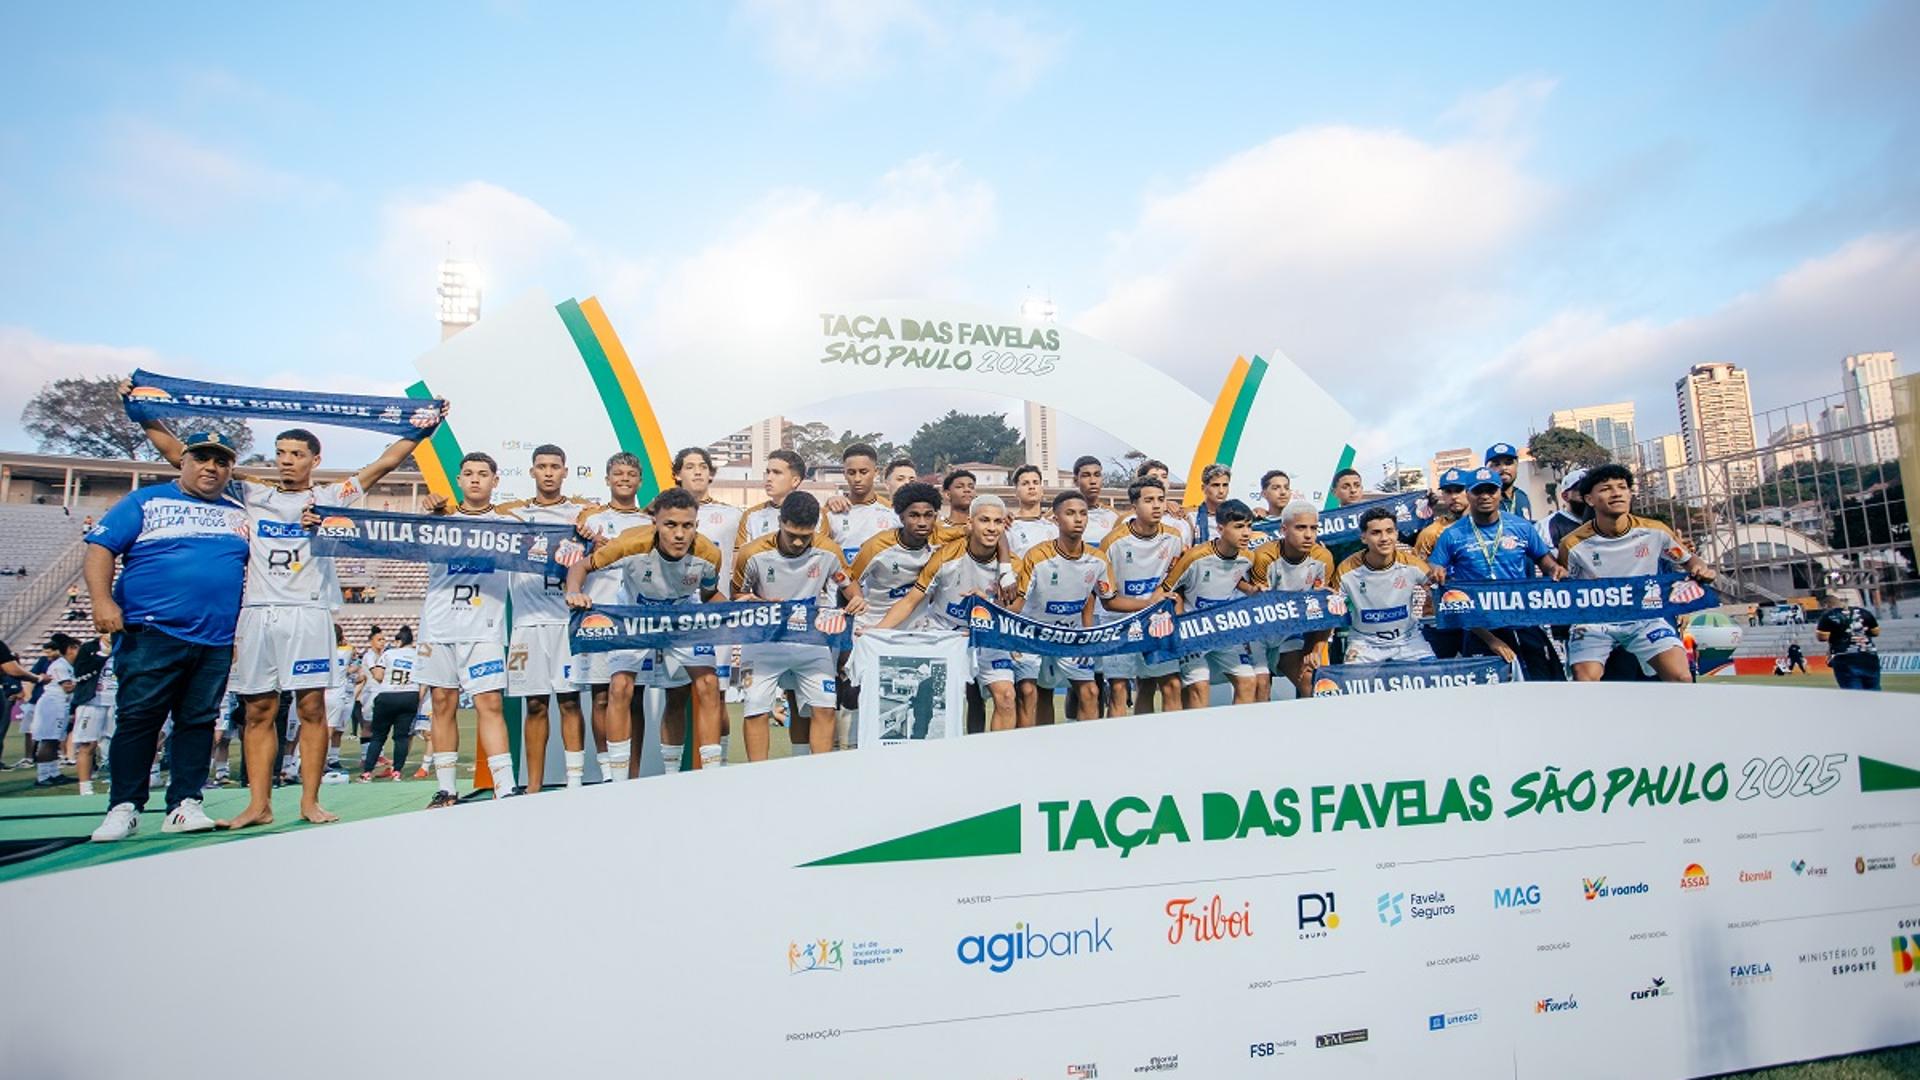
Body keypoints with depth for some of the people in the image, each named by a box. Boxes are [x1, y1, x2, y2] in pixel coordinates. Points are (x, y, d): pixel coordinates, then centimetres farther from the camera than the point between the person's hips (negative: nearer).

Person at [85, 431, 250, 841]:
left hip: (216, 641, 3)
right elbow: (101, 547, 0)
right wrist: (102, 600, -14)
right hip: (151, 634, -3)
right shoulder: (146, 501, 6)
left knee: (198, 721, 6)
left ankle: (184, 806, 11)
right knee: (138, 718, -1)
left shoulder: (240, 514, 16)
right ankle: (124, 808, 8)